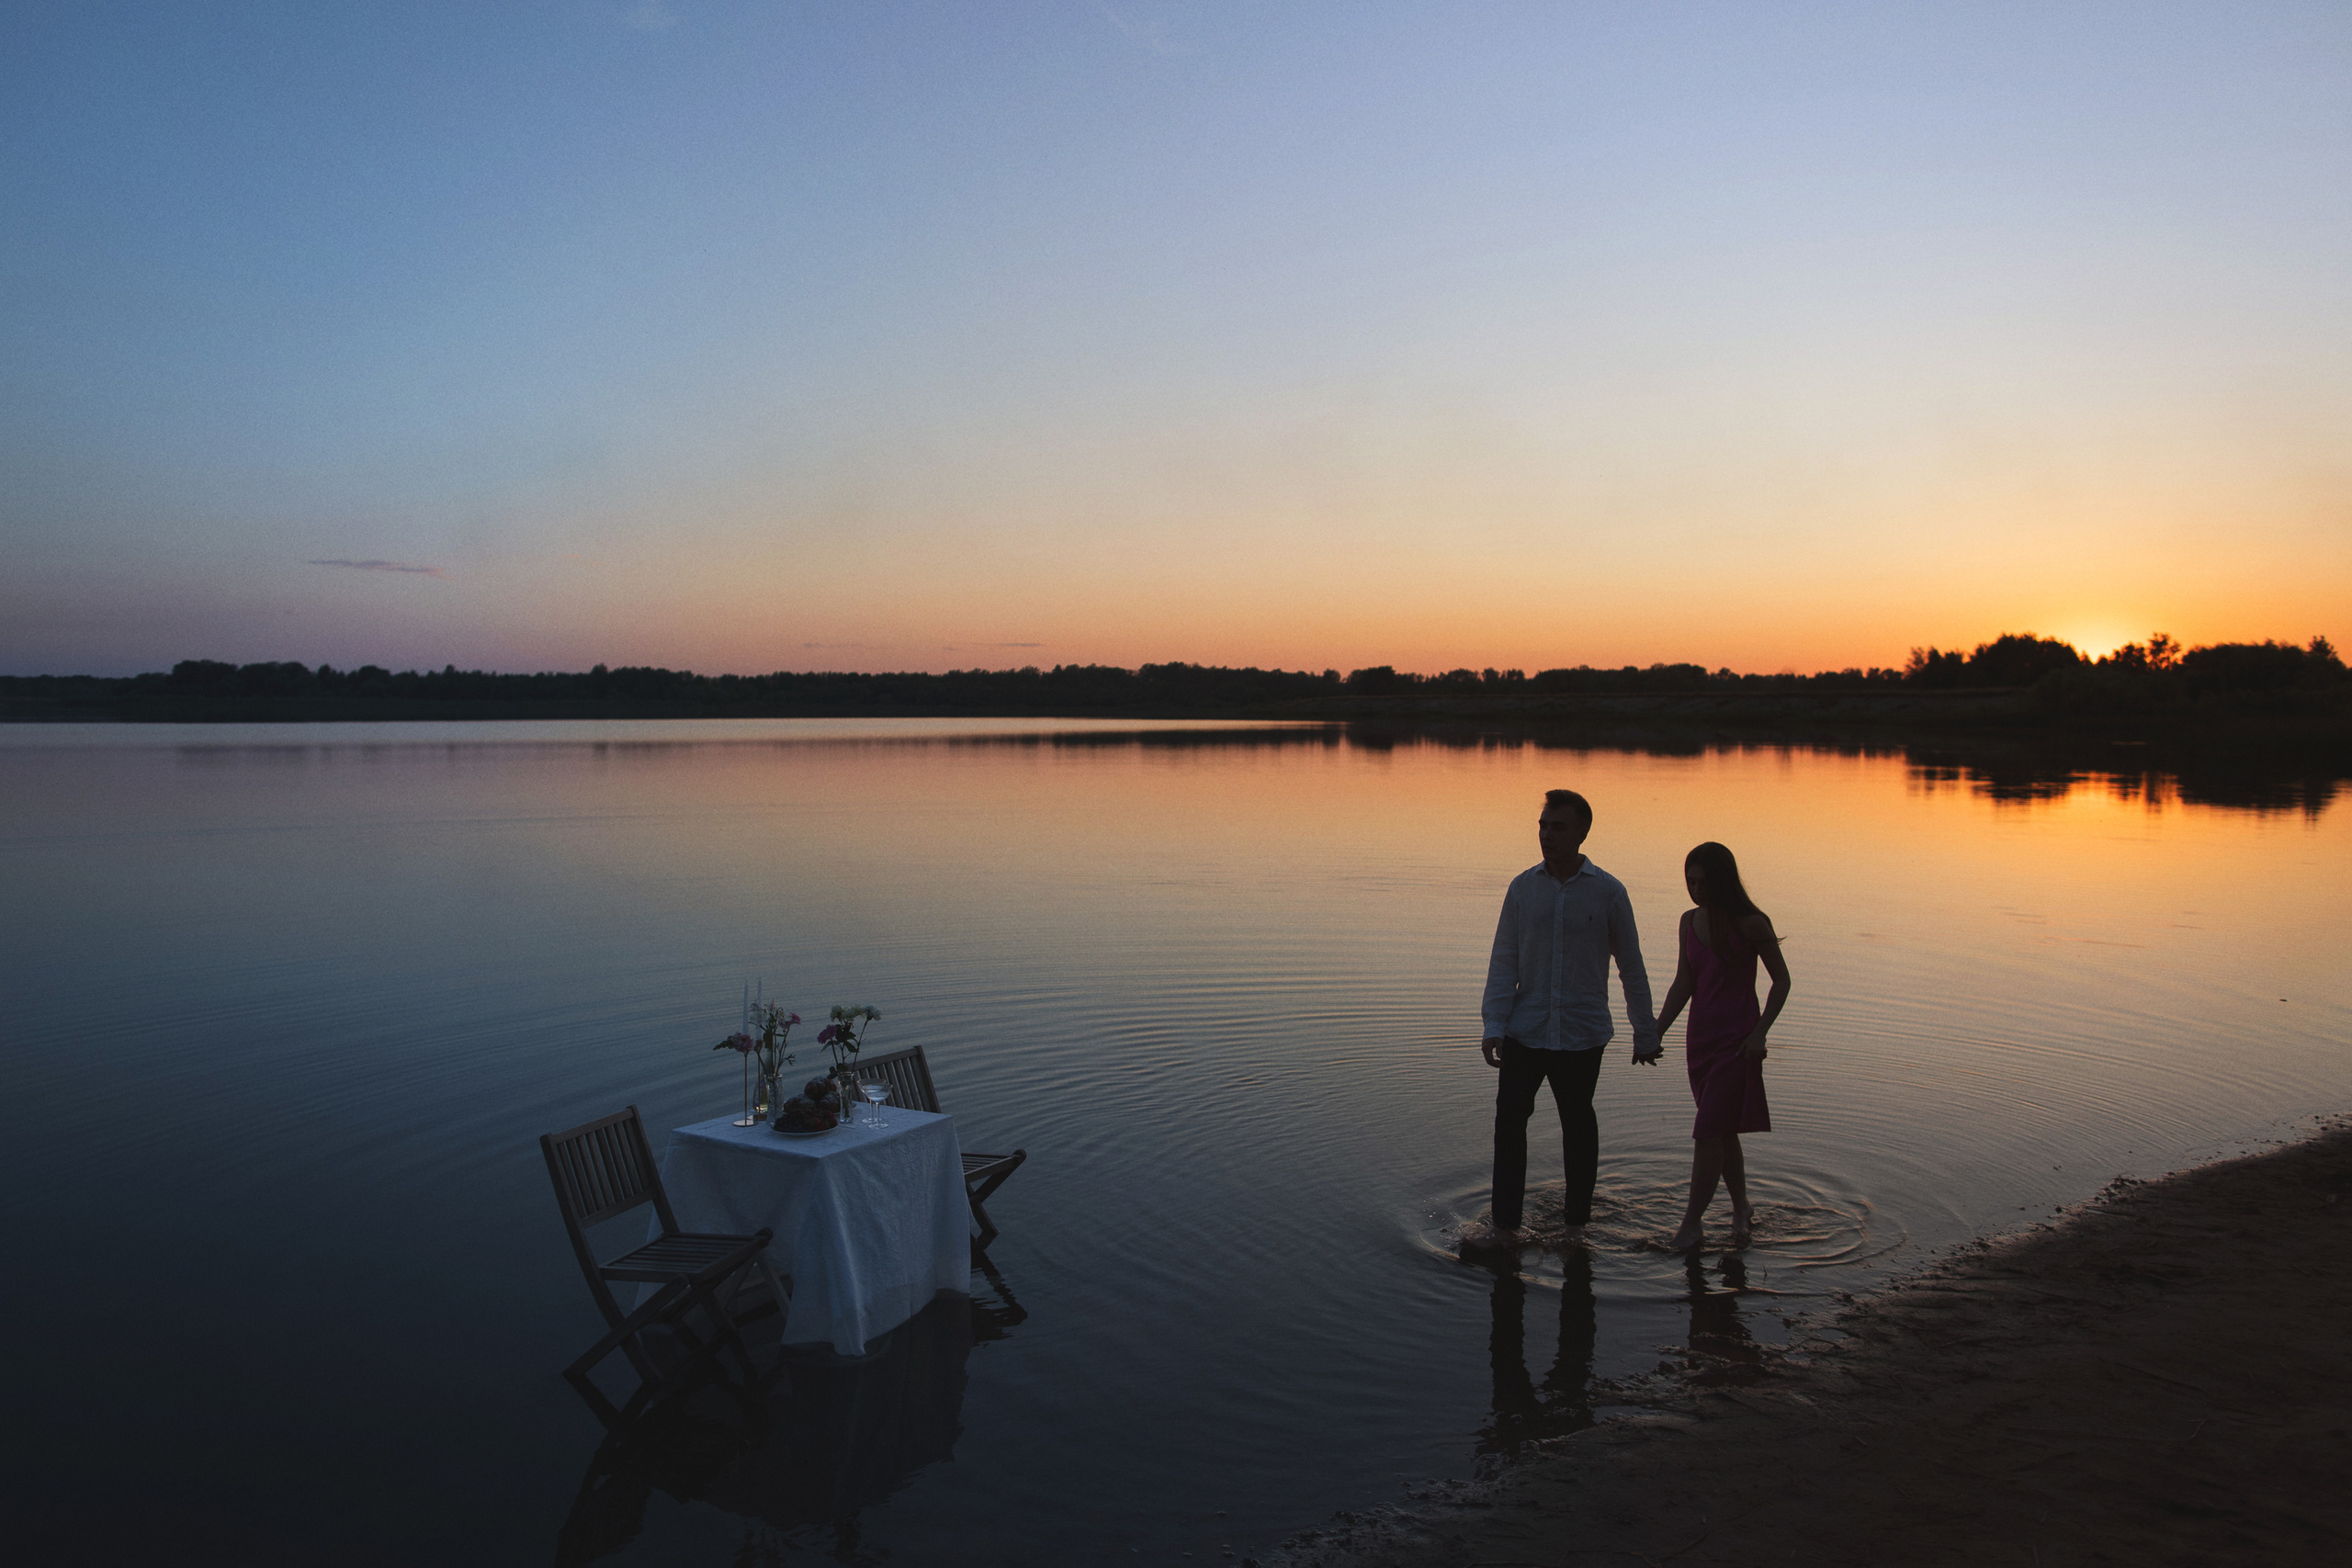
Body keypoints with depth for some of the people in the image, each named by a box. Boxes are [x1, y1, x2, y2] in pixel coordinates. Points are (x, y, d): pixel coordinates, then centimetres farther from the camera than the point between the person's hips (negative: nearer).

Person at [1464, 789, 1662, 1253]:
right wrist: (1493, 1026, -5)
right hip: (1526, 1031, 2)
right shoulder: (1523, 887, 1)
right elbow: (1504, 961, 3)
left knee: (1578, 1126, 10)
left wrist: (1645, 1035, 8)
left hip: (1582, 1035, -2)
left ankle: (1577, 1225, 26)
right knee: (1509, 1119, 1)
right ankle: (1505, 1225, 13)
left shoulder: (1608, 892, -4)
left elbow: (1631, 969, 4)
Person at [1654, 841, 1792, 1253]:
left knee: (1708, 1133, -7)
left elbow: (1781, 980, -3)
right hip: (1701, 1038, 6)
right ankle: (1741, 1210, 31)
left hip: (1737, 1043, -6)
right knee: (1723, 1133, 15)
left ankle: (1692, 1224, 1)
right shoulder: (1690, 921, 6)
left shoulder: (1749, 924, -11)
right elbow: (1682, 985, 8)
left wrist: (1760, 1032, -13)